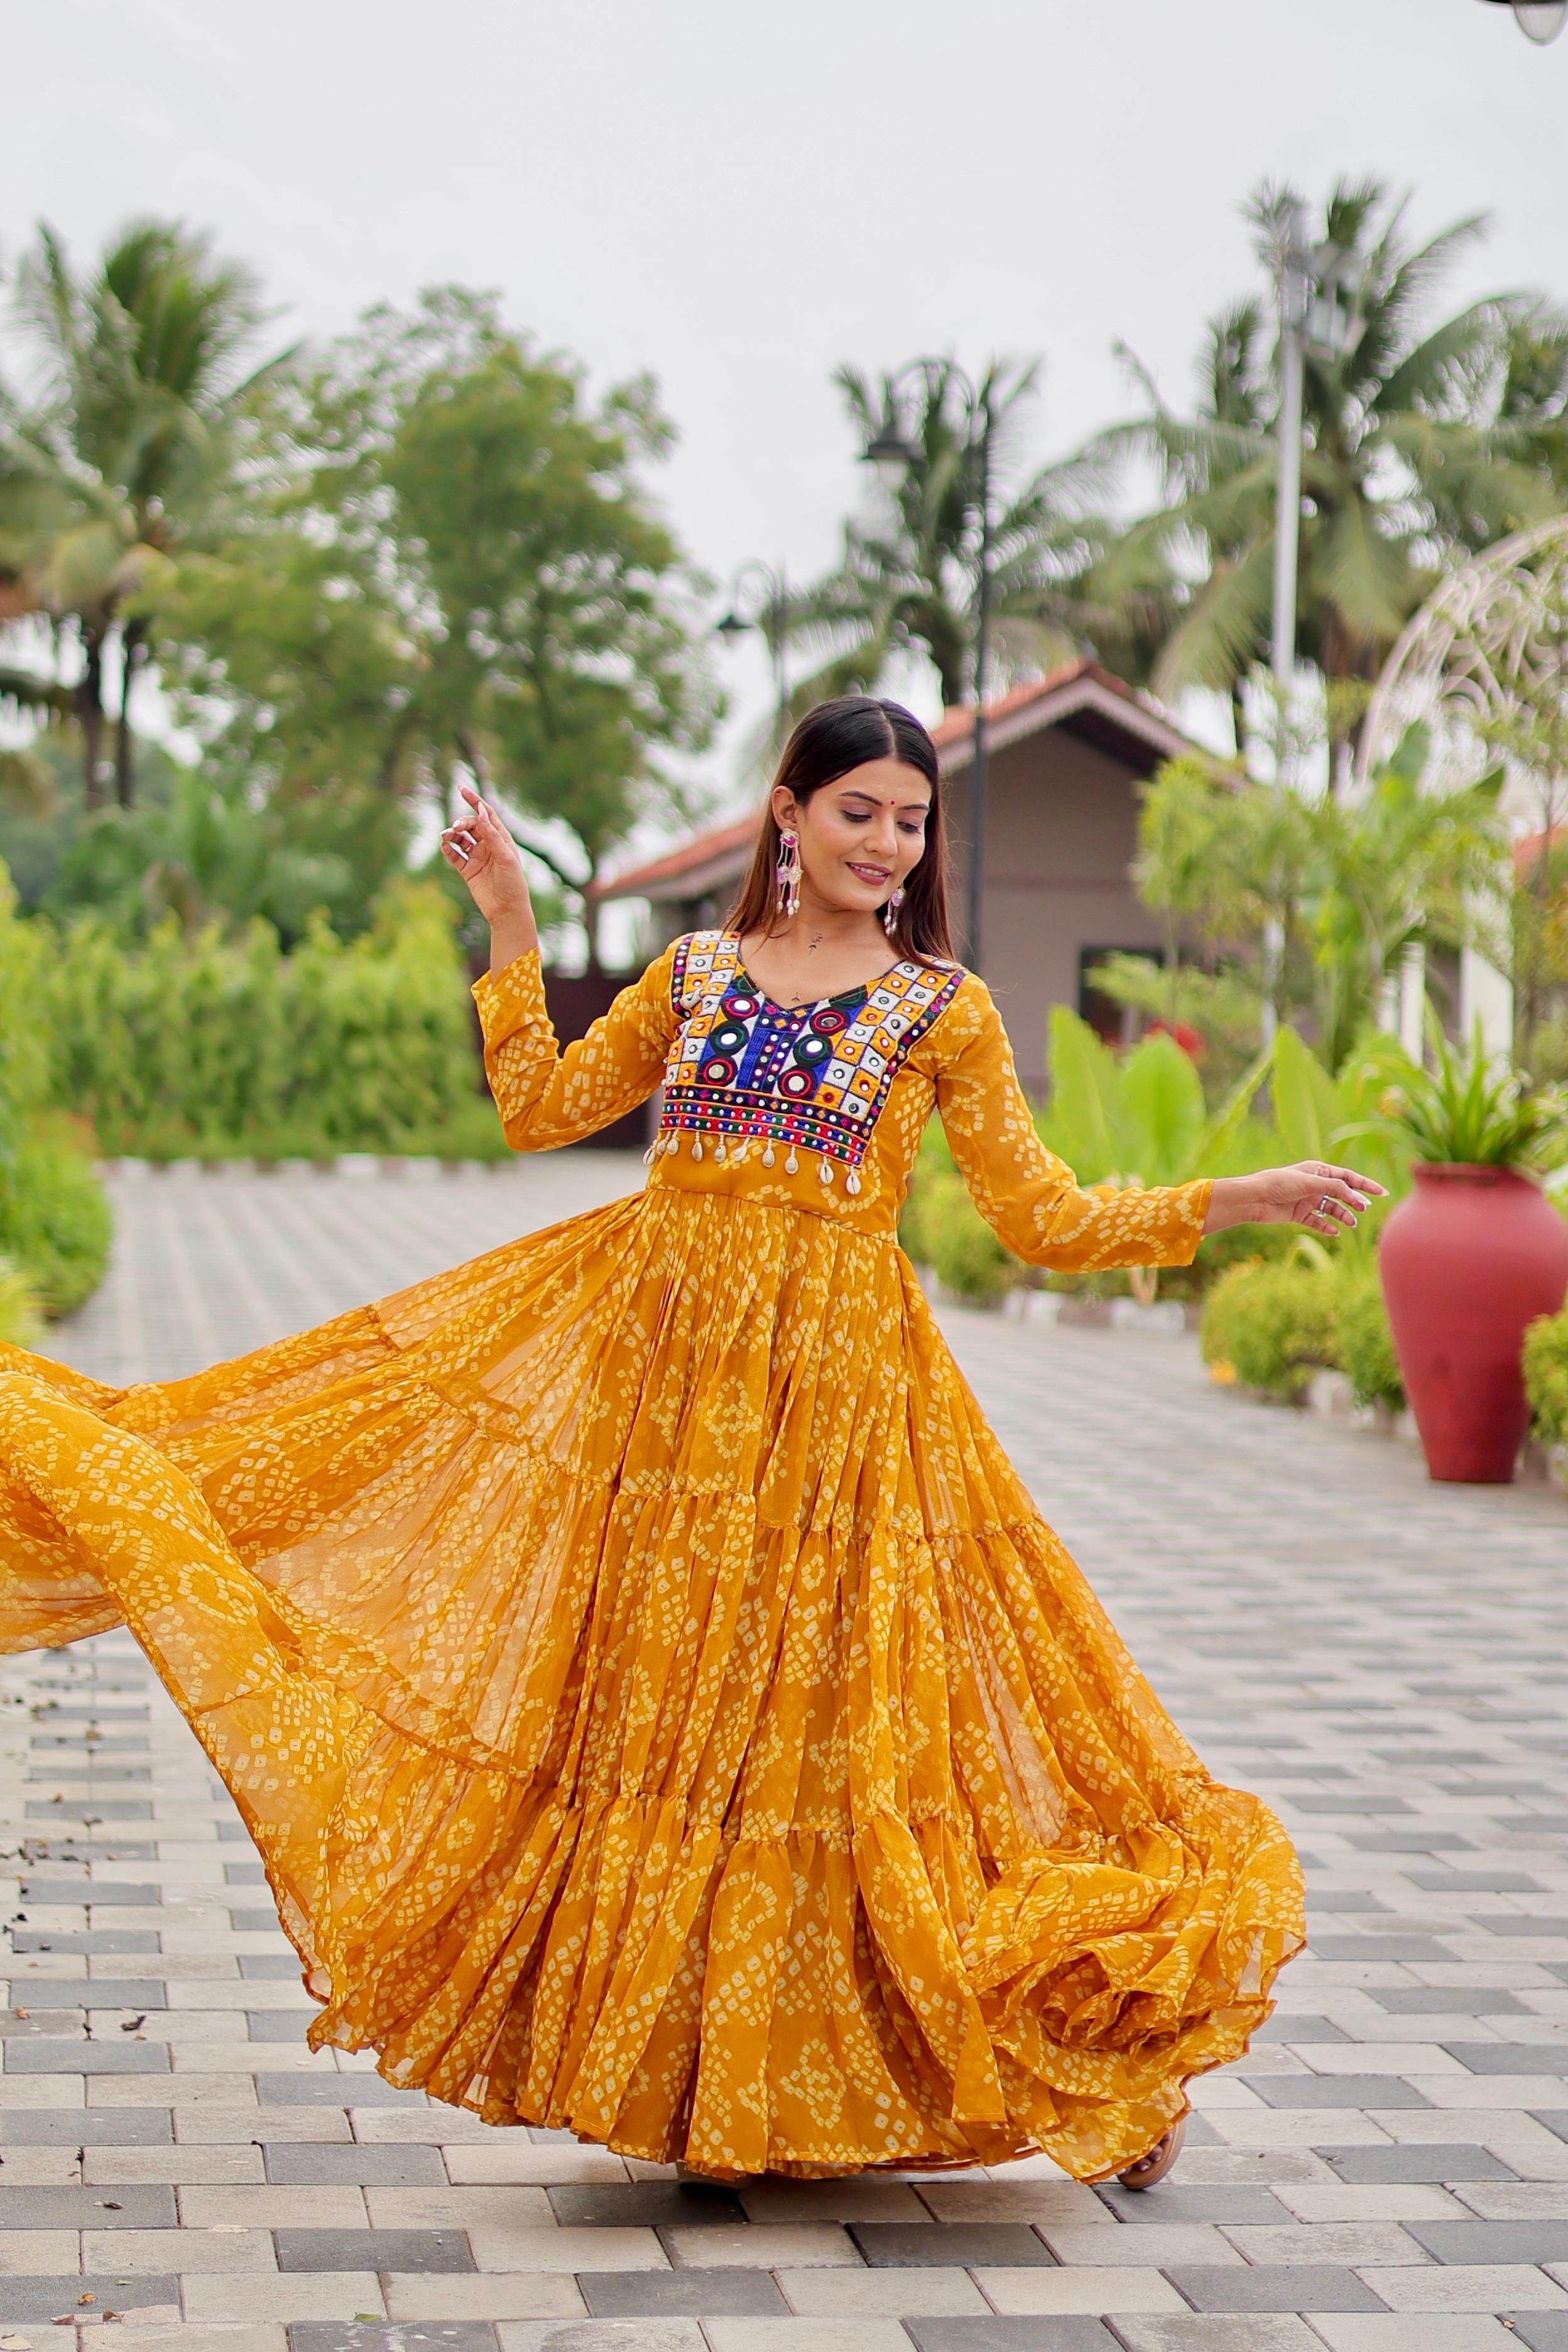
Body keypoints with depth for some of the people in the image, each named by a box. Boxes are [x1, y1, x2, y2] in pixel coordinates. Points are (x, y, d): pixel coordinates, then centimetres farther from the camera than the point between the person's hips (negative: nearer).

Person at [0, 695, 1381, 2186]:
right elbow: (538, 1112, 15)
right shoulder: (694, 974, 12)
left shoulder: (945, 1011, 4)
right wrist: (511, 932, 11)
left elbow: (1044, 1219, 4)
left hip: (837, 1384, -3)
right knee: (654, 1695, 5)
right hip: (658, 1360, 3)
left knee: (821, 1708, -2)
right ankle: (677, 2060, 17)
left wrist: (1238, 1200, -5)